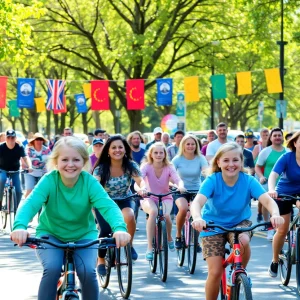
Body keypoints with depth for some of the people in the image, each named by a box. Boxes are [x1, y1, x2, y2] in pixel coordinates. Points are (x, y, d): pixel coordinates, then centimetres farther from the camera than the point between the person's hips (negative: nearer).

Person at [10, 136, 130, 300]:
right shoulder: (49, 181, -21)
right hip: (50, 234, -1)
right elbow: (30, 203, -35)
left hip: (83, 235, 1)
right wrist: (20, 226, -57)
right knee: (52, 268, -28)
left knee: (88, 271, -24)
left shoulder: (89, 182, -19)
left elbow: (107, 205, -32)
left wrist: (119, 228, -54)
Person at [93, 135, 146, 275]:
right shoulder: (101, 168, -17)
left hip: (124, 200, 1)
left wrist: (142, 188, -50)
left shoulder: (131, 165, -15)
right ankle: (101, 261, 3)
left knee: (129, 216, -33)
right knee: (106, 230, -21)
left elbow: (141, 180, -27)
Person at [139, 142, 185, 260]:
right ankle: (149, 248, -33)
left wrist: (181, 186, -49)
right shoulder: (146, 166, -11)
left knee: (166, 215, -32)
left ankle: (169, 238, 4)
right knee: (153, 211, -37)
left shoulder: (169, 167, -7)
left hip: (165, 198, 1)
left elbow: (178, 179, -24)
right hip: (149, 198, -1)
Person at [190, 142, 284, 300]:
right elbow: (197, 201, -38)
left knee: (243, 241, -34)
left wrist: (275, 214, -56)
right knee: (215, 272, -12)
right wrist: (197, 218, -61)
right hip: (213, 225, -1)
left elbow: (267, 200, -33)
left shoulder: (249, 181, -19)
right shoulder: (212, 181, -23)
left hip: (239, 222, 1)